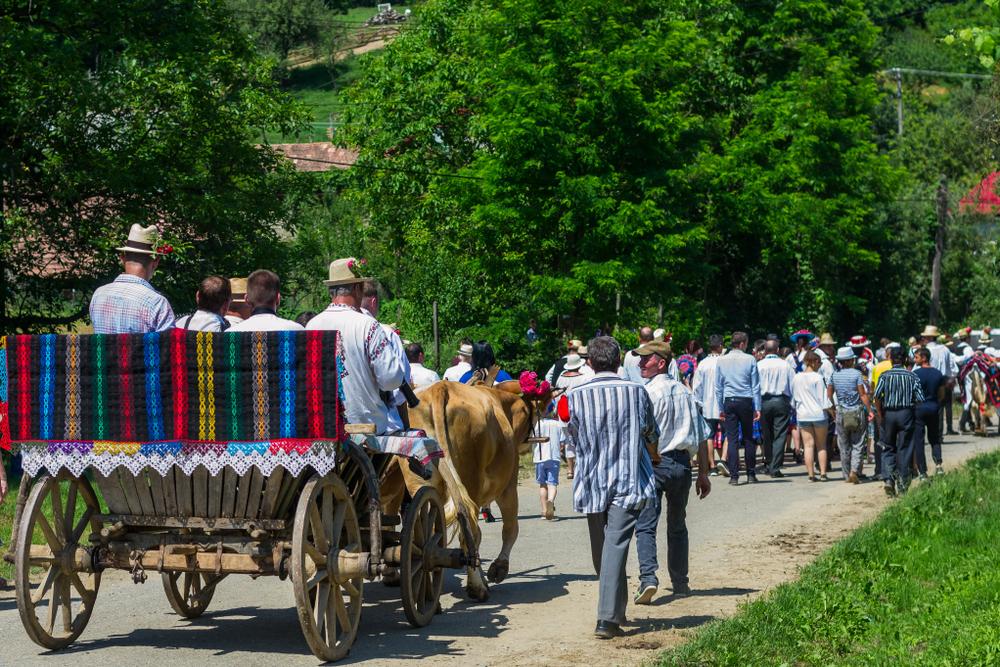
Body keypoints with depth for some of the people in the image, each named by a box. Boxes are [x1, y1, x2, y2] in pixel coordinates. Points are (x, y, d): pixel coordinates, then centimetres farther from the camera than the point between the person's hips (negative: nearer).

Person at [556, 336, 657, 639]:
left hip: (591, 483, 1)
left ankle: (616, 611, 30)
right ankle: (608, 618, -16)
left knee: (601, 548, 16)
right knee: (616, 546, -7)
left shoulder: (574, 397, -3)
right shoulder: (637, 392, -1)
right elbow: (652, 438, 13)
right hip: (629, 483, -1)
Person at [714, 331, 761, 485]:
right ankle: (751, 474, 13)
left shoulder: (722, 360, 3)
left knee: (732, 439, 0)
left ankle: (734, 476, -3)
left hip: (729, 402, 1)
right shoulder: (750, 360, -2)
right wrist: (757, 408, 3)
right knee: (749, 438, 9)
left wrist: (720, 408, 11)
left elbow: (718, 387, 6)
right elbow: (756, 386, -1)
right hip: (746, 401, -1)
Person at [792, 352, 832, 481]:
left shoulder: (796, 378, 4)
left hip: (802, 415, 3)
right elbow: (823, 398, -10)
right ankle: (823, 473, 6)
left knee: (808, 445, 4)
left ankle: (811, 474, 0)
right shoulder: (817, 377, -11)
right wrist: (830, 409, 2)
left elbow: (793, 399, 11)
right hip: (818, 414, -3)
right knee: (821, 445, 8)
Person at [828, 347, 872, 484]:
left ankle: (847, 475, 13)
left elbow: (829, 395, 7)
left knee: (844, 446, 10)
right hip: (857, 412, -3)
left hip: (841, 413, 3)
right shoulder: (856, 374, -9)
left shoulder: (834, 375, 2)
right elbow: (863, 394, -9)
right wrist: (870, 411, -2)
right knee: (858, 445, 1)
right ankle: (854, 471, -15)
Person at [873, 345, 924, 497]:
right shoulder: (912, 376, -1)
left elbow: (877, 396, -14)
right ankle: (902, 483, 8)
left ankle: (888, 478, -6)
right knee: (905, 449, 7)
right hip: (906, 413, 0)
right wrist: (913, 407, 12)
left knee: (888, 448, 11)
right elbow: (920, 399, -7)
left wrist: (880, 414, -4)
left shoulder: (885, 376, -4)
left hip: (888, 413, 0)